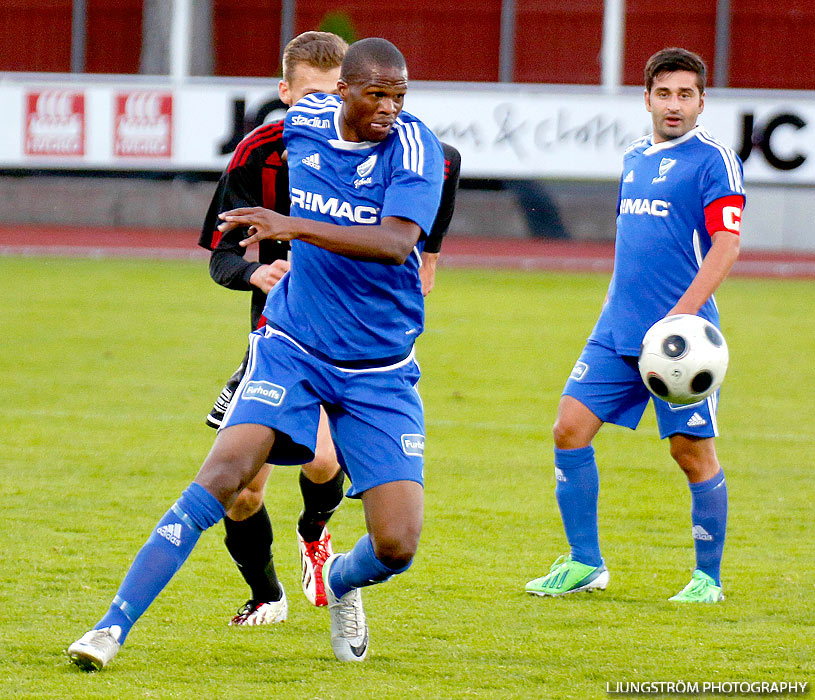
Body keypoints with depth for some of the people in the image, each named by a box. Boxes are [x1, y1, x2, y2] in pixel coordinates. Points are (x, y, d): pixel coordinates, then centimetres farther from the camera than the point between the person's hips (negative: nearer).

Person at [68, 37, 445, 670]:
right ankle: (112, 629, -22)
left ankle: (342, 582, 29)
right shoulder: (304, 123, -2)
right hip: (292, 348, 1)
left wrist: (294, 226, -41)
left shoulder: (414, 147, -14)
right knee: (223, 476, -22)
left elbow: (396, 242, -31)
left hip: (382, 371, -1)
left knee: (397, 545, -9)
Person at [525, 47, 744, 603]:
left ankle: (708, 577, 11)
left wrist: (682, 314, -27)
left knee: (693, 452, -3)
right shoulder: (635, 158, 16)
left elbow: (726, 245, -17)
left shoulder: (714, 160, -7)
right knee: (571, 428, -1)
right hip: (619, 329, 7)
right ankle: (585, 563, 9)